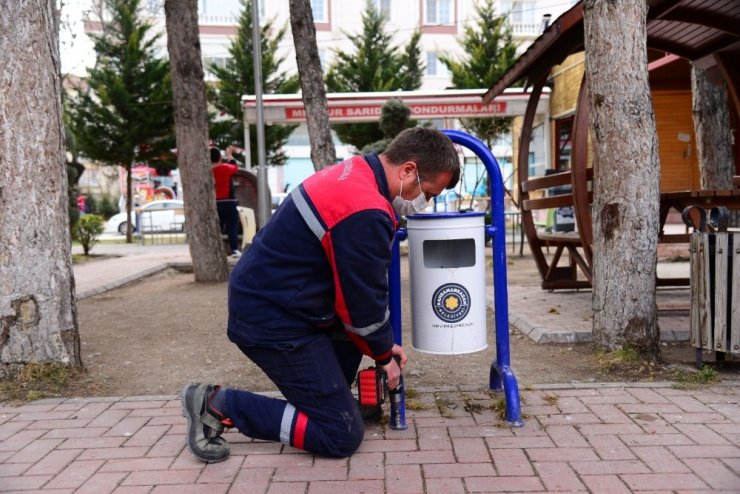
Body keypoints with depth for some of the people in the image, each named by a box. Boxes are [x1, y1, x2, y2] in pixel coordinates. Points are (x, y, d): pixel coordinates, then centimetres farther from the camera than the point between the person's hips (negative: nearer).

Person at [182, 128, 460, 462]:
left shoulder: (357, 172, 7)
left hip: (263, 297, 10)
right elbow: (364, 301, -14)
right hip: (272, 320, -10)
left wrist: (383, 343, 15)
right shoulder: (365, 214, -25)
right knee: (343, 435, -2)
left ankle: (326, 399, 22)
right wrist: (384, 354, 5)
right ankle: (218, 404, -1)